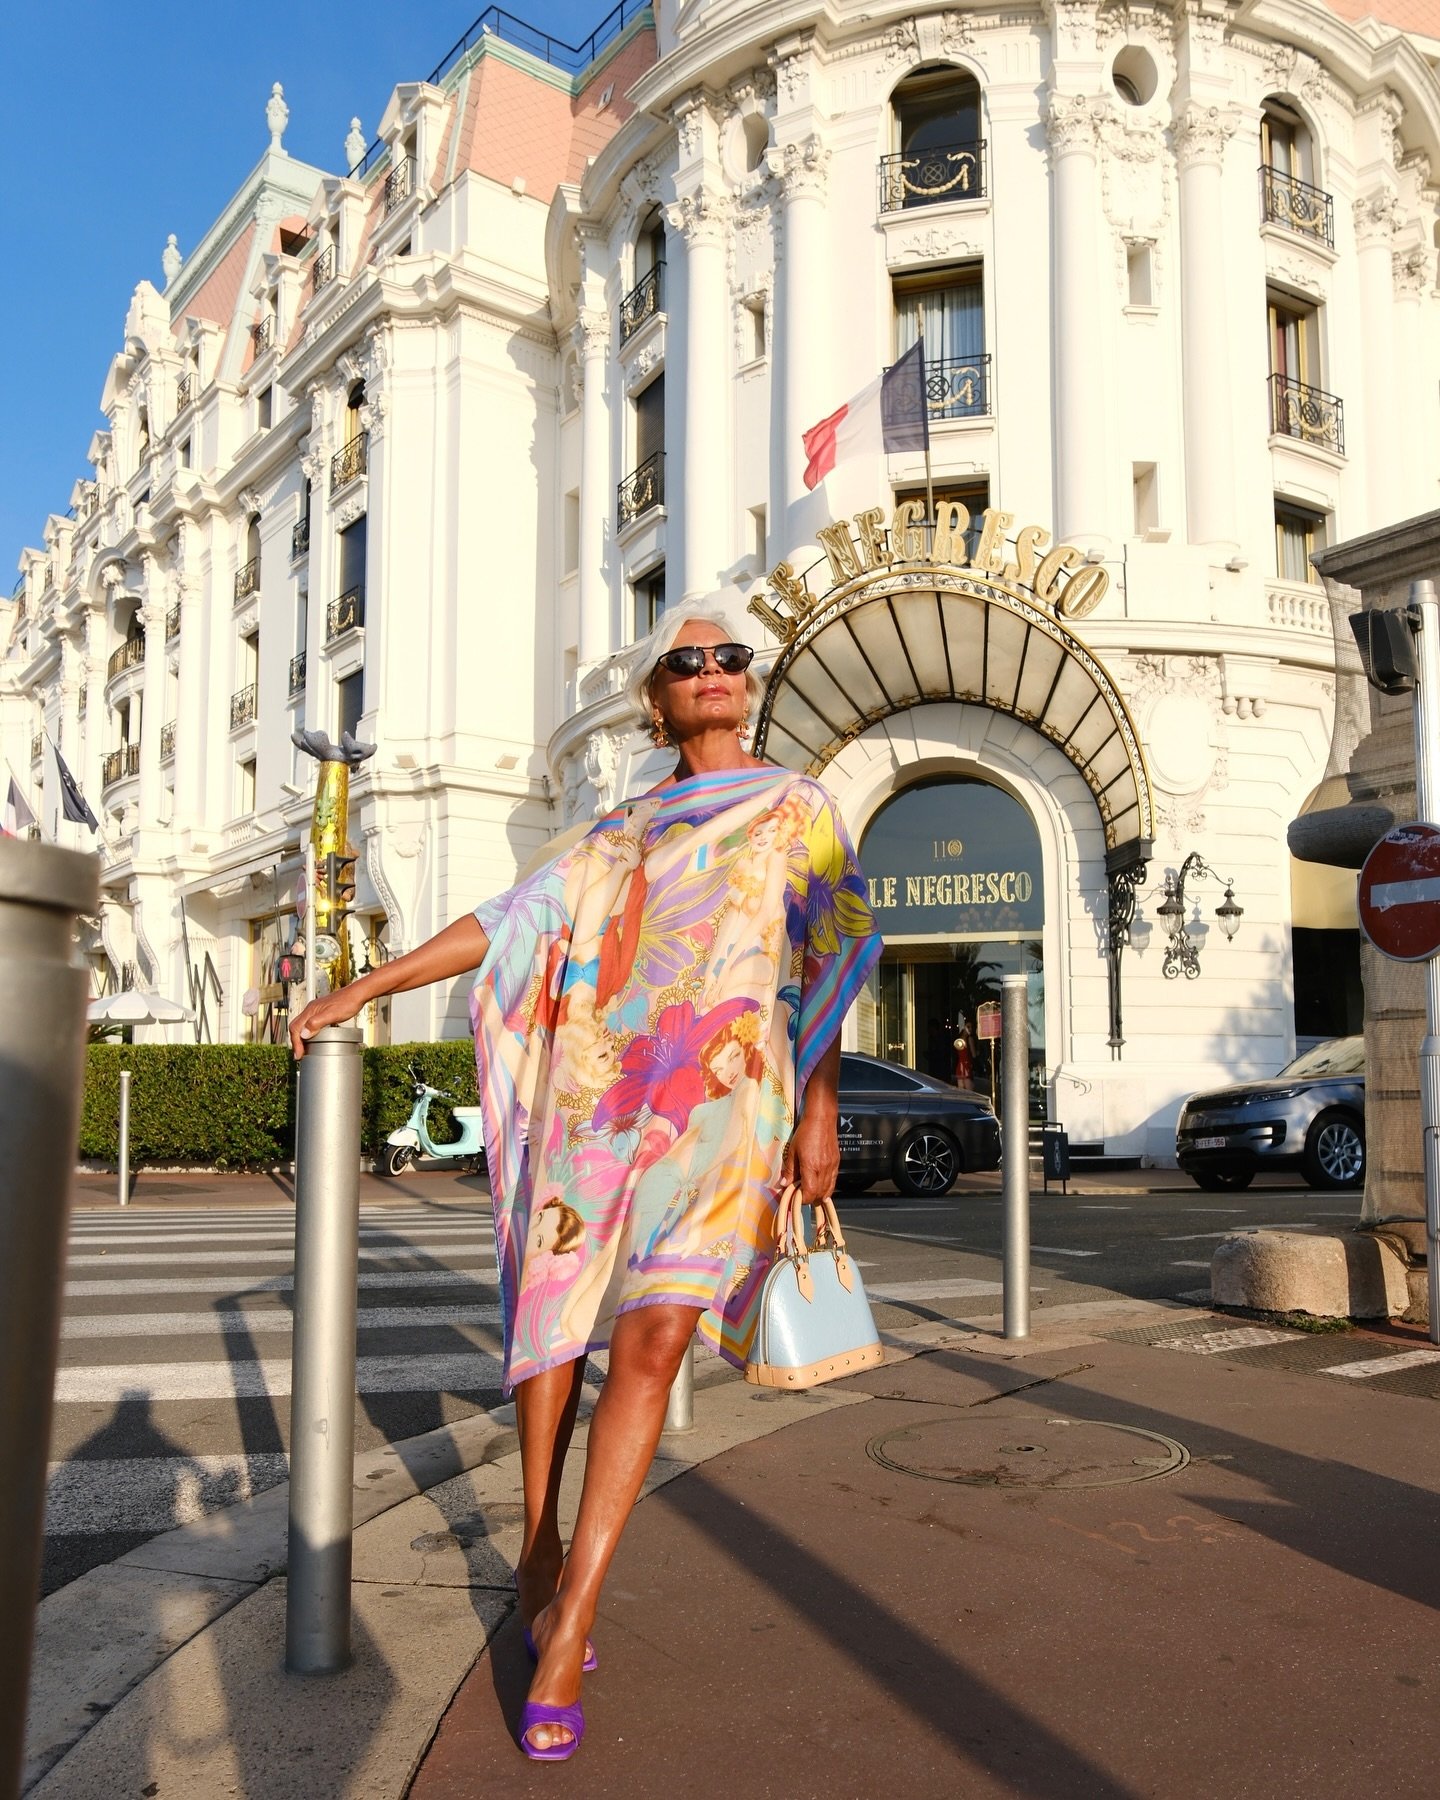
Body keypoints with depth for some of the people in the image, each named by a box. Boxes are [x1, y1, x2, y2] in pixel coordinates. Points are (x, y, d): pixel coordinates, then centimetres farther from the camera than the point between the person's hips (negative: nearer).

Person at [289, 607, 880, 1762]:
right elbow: (511, 923, 15)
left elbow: (830, 960, 5)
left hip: (726, 1097, -3)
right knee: (556, 1316, 6)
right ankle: (540, 1555, 27)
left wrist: (820, 1104, -6)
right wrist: (364, 988, 12)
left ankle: (566, 1627, -8)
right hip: (601, 1092, 3)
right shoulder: (622, 833, 18)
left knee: (653, 1339, -14)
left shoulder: (798, 808, 12)